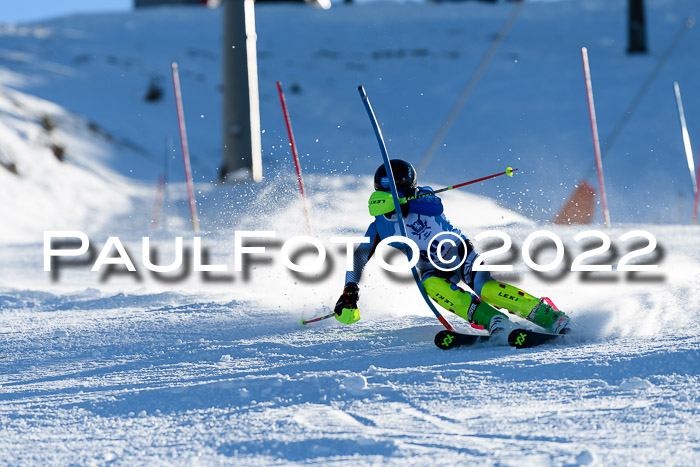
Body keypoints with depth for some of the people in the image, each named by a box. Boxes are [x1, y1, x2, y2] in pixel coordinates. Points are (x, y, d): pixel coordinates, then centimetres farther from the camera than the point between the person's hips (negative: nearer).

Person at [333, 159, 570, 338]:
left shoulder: (423, 197, -13)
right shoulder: (380, 225, -3)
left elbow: (437, 207, -37)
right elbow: (359, 256, 6)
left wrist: (399, 204, -51)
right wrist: (350, 290, -7)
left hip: (460, 254, -3)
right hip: (434, 270, 3)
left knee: (485, 287, -32)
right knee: (431, 285, -33)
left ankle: (550, 317, -34)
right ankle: (494, 321, -42)